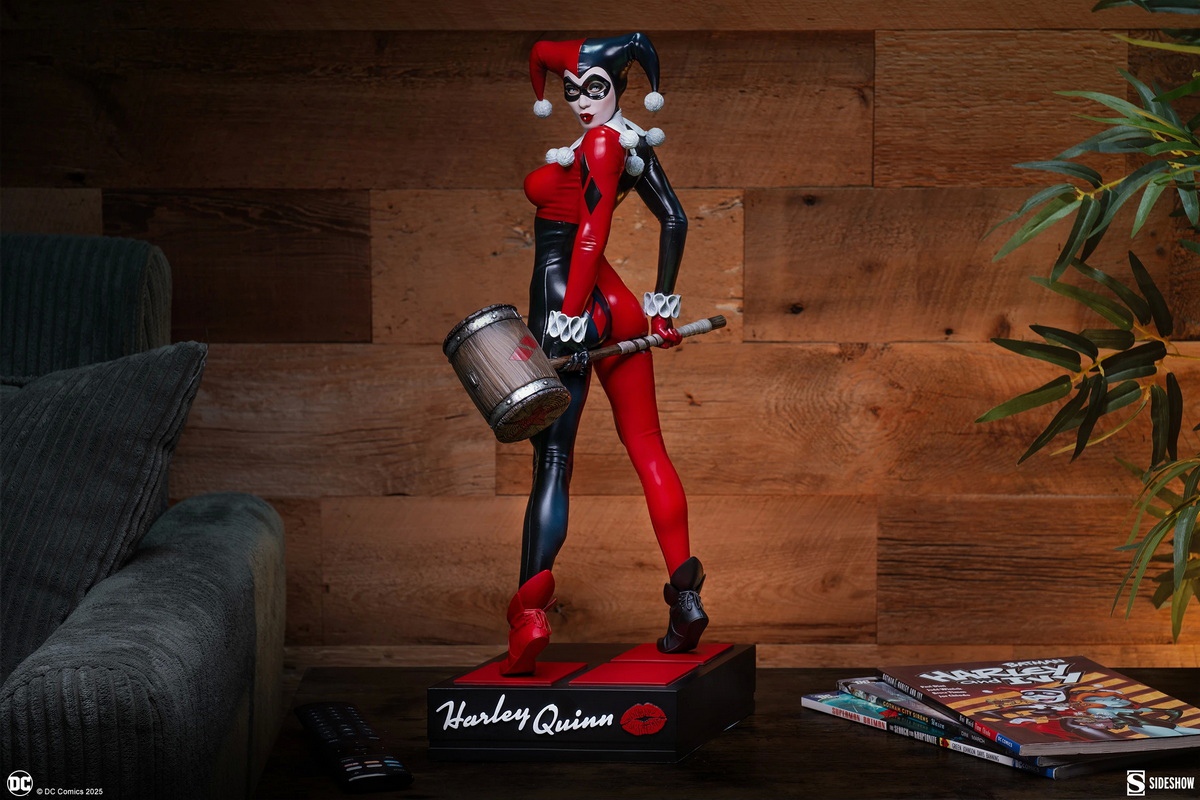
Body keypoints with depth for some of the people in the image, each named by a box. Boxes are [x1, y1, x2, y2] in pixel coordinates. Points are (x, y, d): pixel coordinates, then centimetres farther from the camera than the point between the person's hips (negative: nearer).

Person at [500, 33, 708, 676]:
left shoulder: (600, 143, -13)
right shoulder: (632, 141, 11)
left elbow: (592, 233, -21)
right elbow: (674, 220, 16)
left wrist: (569, 320, -23)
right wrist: (663, 304, 20)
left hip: (570, 311, -8)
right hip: (619, 309, 8)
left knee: (552, 462, -9)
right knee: (646, 446, 11)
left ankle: (530, 611, -16)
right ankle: (685, 594, 9)